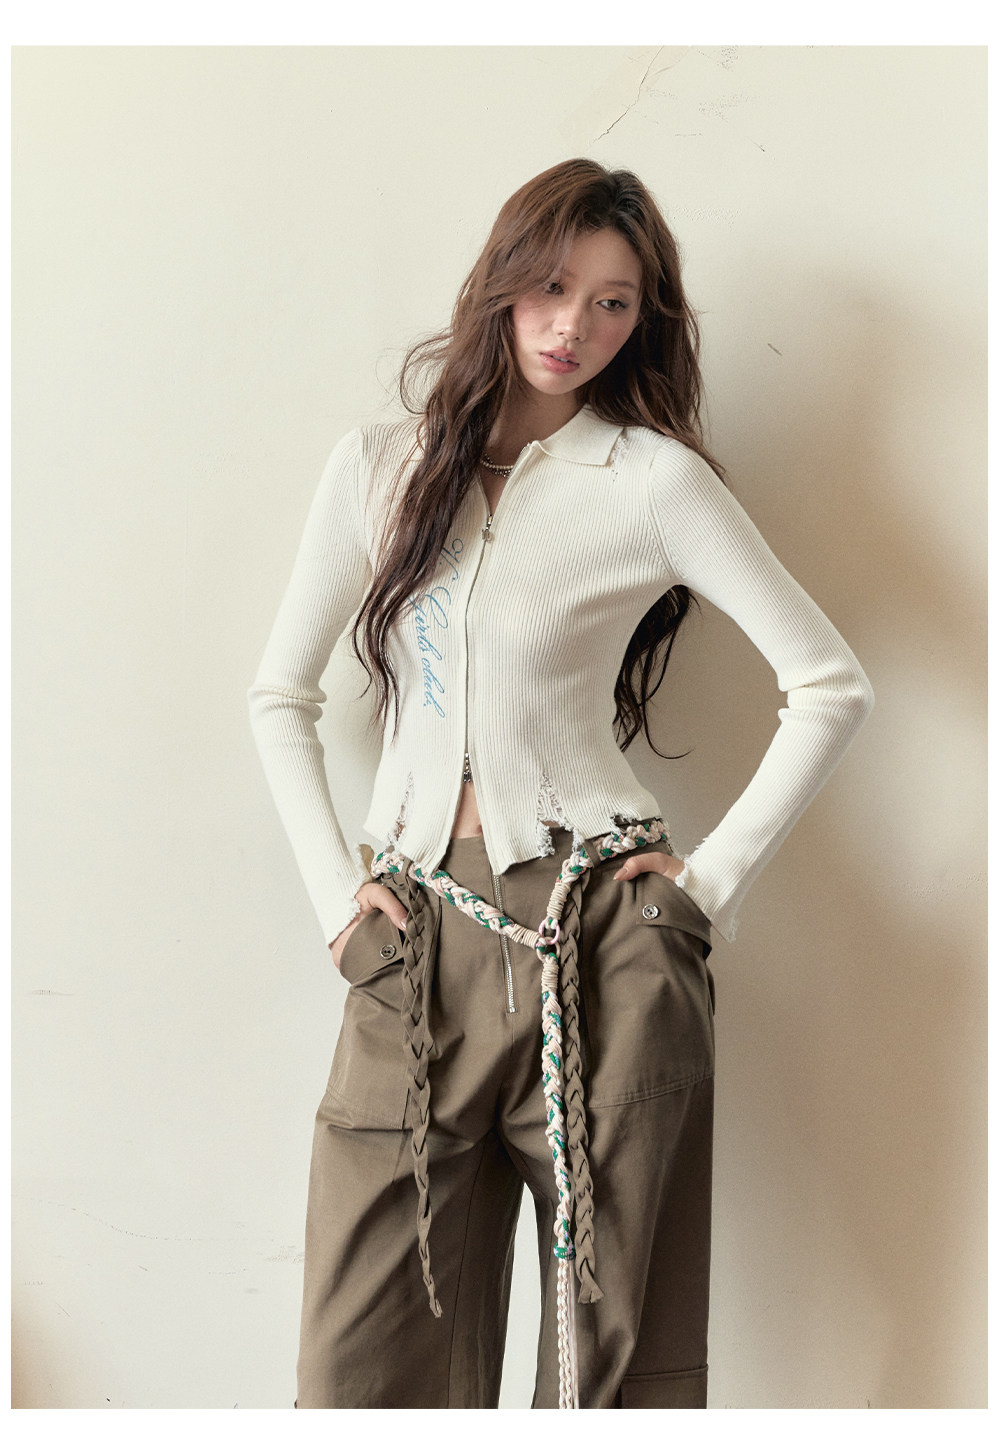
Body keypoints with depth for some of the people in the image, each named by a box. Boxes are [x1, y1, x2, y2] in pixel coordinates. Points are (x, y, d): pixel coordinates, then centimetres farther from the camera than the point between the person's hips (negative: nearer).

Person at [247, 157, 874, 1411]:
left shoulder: (655, 480, 0)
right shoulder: (377, 467, 10)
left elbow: (830, 684, 0)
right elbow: (279, 697, 15)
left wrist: (714, 877, -3)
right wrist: (332, 888, 5)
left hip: (595, 942, -2)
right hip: (416, 944, 3)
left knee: (613, 1335, 5)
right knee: (366, 1358, 4)